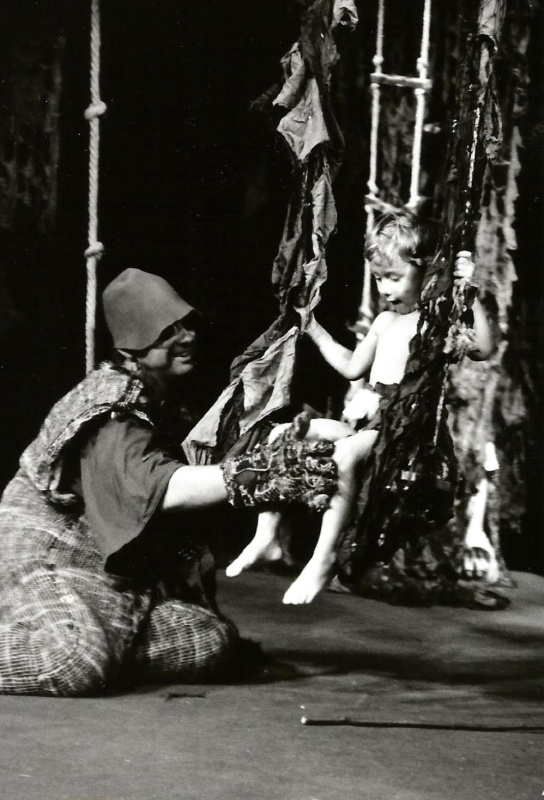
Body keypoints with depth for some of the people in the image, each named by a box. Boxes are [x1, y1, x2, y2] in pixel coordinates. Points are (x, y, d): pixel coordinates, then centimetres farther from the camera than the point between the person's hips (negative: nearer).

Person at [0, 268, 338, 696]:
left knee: (212, 643, -6)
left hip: (122, 570, 8)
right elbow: (156, 487, -35)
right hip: (52, 557, -8)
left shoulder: (167, 400, 8)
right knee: (81, 667, -33)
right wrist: (256, 473, -44)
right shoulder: (114, 408, -19)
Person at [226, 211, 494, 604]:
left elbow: (483, 348, -21)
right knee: (281, 435, -4)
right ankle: (268, 536, -5)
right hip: (362, 423, 8)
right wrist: (314, 329, 30)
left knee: (346, 452, -38)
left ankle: (324, 558, -34)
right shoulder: (385, 321, 21)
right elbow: (352, 367, 33)